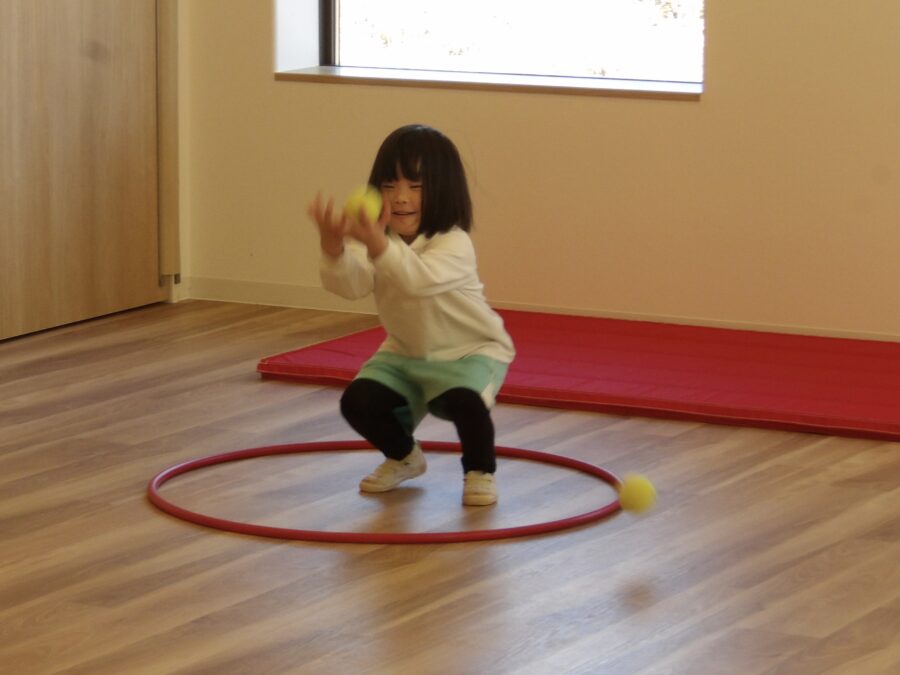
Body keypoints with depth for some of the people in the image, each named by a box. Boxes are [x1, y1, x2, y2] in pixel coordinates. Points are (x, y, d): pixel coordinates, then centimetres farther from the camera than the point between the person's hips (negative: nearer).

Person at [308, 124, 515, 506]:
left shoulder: (454, 244, -28)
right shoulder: (376, 238, -12)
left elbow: (419, 279, -49)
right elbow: (350, 285, -30)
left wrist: (376, 244, -66)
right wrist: (333, 248, -51)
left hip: (470, 350, -5)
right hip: (405, 352, 5)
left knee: (463, 400, -34)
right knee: (357, 402, -13)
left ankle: (480, 470, -2)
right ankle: (403, 458, 19)